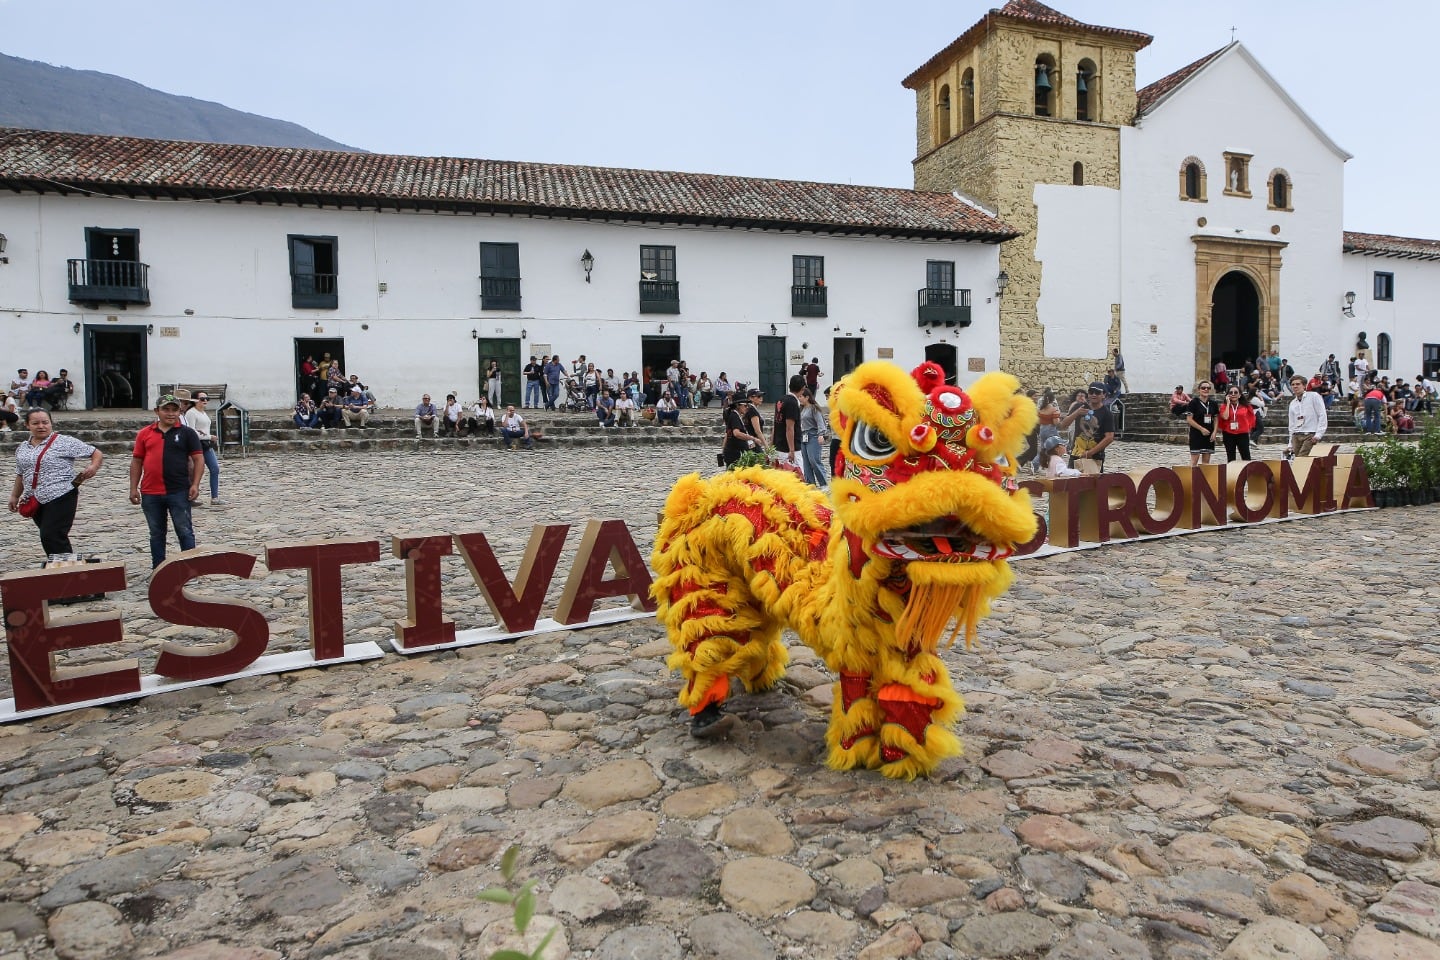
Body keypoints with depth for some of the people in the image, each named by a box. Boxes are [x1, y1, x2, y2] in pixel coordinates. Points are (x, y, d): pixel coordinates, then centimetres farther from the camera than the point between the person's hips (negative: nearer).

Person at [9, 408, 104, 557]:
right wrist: (15, 496, 25)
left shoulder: (64, 442, -5)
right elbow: (21, 475, 26)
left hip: (60, 497, -7)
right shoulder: (22, 449, 15)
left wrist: (93, 467, -23)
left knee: (52, 538, -15)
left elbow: (97, 454, -5)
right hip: (35, 501, 7)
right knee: (47, 538, 12)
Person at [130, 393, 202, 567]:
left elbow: (197, 459, -1)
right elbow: (136, 462, 11)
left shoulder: (187, 433, 1)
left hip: (179, 492, -3)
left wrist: (195, 484, -10)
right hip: (150, 494, 3)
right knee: (156, 533, 13)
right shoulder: (145, 433, 8)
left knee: (184, 531, 2)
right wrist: (133, 488, 7)